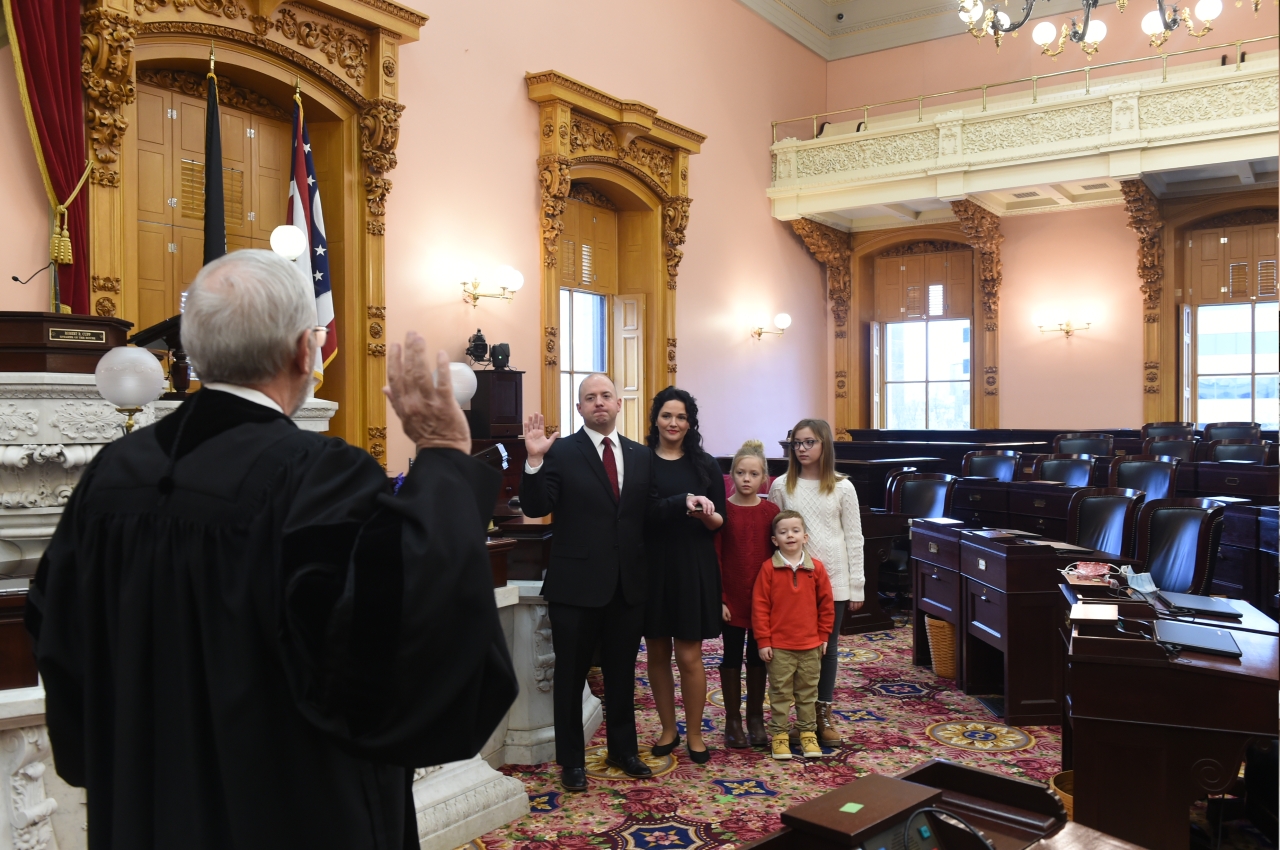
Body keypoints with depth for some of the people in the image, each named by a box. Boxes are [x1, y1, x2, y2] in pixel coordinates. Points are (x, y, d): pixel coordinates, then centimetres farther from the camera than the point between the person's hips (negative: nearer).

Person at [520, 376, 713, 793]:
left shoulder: (641, 456, 7)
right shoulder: (560, 452, -8)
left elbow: (647, 510, 9)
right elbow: (536, 508, -15)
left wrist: (685, 500, -7)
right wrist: (534, 461, -29)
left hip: (627, 585, 4)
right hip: (576, 584, -4)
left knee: (622, 673, 18)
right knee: (571, 675, 9)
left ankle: (623, 750, 36)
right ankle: (571, 760, 25)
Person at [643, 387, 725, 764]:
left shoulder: (705, 465, 3)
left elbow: (720, 521, 3)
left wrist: (707, 516, -18)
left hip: (693, 567, -1)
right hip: (650, 565, 1)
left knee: (689, 655, 1)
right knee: (657, 652, 10)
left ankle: (694, 734, 18)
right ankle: (668, 730, 26)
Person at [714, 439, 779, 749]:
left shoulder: (771, 511, 0)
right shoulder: (723, 511, -6)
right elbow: (715, 557, -6)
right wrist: (718, 598, -10)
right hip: (732, 597, -2)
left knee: (758, 656, 12)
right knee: (732, 656, 8)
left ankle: (755, 718, 25)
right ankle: (733, 720, 19)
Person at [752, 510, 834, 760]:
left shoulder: (816, 568, -1)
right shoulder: (768, 568, -8)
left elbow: (826, 604, 6)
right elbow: (759, 606, -6)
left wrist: (823, 635, 7)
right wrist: (763, 641, -8)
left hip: (811, 645, 2)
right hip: (778, 646, -2)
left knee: (808, 692, 13)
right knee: (780, 692, 7)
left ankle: (808, 732, 26)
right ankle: (779, 734, 17)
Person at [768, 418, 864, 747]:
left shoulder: (842, 488, 0)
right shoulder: (781, 486, 1)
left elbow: (854, 538, 2)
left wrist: (856, 585, 0)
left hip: (833, 580, 0)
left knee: (828, 646, 8)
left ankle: (824, 713, 22)